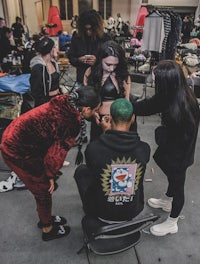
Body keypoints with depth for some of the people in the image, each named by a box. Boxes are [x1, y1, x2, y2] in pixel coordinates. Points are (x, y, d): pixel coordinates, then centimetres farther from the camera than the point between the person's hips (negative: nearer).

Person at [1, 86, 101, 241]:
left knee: (42, 184, 23)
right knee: (44, 188, 11)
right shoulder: (71, 123, -26)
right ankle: (47, 229, 35)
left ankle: (45, 218, 46)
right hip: (18, 151, -8)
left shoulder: (65, 102, -4)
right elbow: (57, 152, -20)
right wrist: (50, 175, -2)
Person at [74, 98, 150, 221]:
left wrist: (107, 132, 2)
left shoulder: (93, 147, -24)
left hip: (101, 212, -2)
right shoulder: (144, 149, -18)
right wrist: (110, 132, 7)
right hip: (133, 211, 2)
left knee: (81, 169, 23)